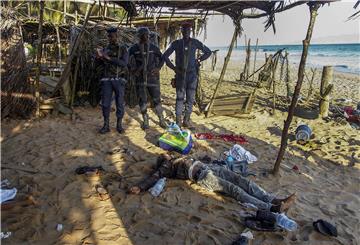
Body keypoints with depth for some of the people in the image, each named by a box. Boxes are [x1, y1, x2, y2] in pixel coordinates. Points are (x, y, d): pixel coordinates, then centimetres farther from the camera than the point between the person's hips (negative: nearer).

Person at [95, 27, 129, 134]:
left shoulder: (123, 49, 0)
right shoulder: (105, 49, 12)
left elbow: (124, 63, -16)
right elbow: (103, 64, 17)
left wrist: (109, 58, -23)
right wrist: (99, 57, -4)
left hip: (119, 80, -3)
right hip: (107, 80, 3)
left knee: (120, 103, 1)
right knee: (105, 103, 1)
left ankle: (119, 125, 14)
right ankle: (106, 125, 10)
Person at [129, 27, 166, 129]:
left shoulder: (154, 48, 4)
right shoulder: (133, 49, 3)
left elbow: (161, 59, 14)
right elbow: (128, 61, 10)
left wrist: (158, 68, -2)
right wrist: (133, 70, -6)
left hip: (152, 77, 0)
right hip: (140, 78, 0)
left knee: (156, 99, 2)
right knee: (142, 100, 3)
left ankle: (161, 119, 15)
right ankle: (145, 120, 16)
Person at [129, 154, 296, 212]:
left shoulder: (179, 160, 34)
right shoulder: (166, 167, 13)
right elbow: (154, 176, 1)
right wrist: (140, 187, -10)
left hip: (210, 167, 8)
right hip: (202, 176, -8)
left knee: (242, 180, -9)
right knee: (234, 189, -22)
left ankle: (275, 200, -14)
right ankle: (272, 208, -29)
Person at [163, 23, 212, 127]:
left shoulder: (195, 42, 4)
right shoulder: (176, 43, 2)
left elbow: (208, 52, 15)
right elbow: (165, 56, 5)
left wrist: (198, 60, 6)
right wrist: (174, 68, -2)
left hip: (192, 74, 1)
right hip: (180, 75, -1)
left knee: (190, 98, 3)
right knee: (180, 97, -2)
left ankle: (186, 119, 14)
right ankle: (178, 120, 4)